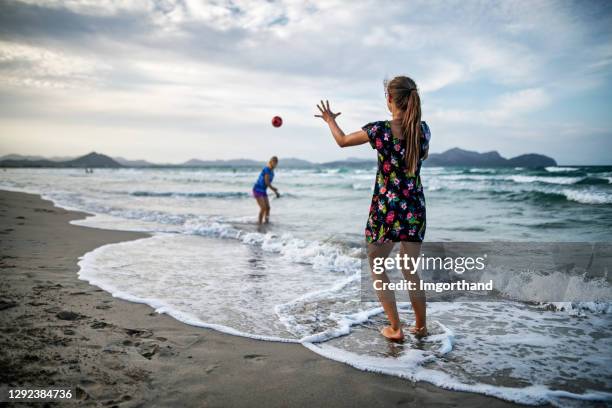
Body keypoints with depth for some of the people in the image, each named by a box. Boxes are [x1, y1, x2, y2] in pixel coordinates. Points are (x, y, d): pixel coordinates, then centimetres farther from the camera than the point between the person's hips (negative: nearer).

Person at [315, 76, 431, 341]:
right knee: (410, 272, 17)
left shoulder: (379, 130, -12)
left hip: (386, 207, -4)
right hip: (414, 208, 4)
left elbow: (342, 141, 6)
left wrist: (330, 120, 24)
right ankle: (421, 327, 26)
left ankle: (395, 328, 14)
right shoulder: (423, 129, -1)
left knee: (377, 269, 13)